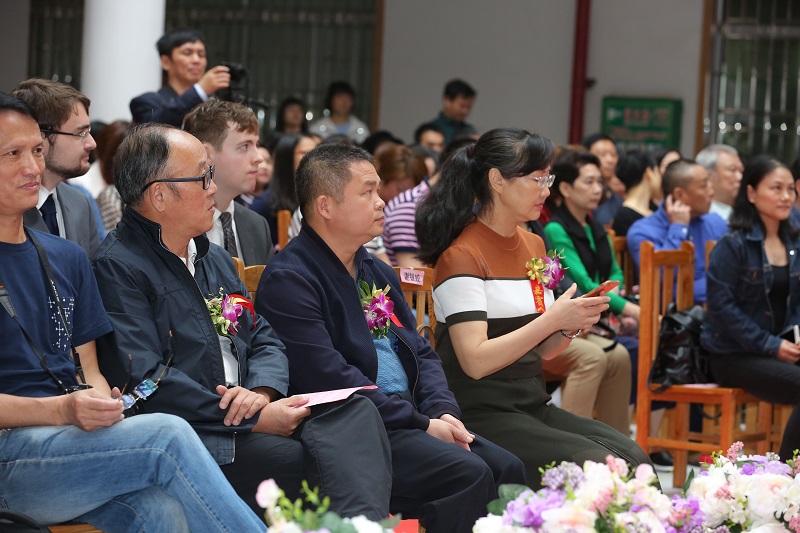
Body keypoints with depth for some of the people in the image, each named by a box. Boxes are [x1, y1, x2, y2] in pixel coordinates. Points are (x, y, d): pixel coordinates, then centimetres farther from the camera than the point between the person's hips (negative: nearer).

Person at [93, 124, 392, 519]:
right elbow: (148, 383, -16)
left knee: (355, 410, -21)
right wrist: (256, 421, -16)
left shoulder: (214, 259, 23)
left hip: (253, 418, 7)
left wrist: (263, 392, -5)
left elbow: (265, 342, 21)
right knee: (301, 462, -31)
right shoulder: (118, 269, -6)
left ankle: (361, 523, -44)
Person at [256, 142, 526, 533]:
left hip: (410, 418, 8)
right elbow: (331, 380, -18)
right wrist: (422, 425, -16)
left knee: (506, 468, -11)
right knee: (468, 475, -25)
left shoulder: (378, 272, 20)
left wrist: (442, 411, -1)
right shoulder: (289, 281, -10)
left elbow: (421, 353, 20)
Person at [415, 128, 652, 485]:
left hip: (532, 405, 8)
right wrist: (552, 319, -19)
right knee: (594, 463, -27)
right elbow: (475, 361, -18)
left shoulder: (533, 246, 16)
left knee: (630, 455, -18)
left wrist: (572, 327, -1)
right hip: (481, 412, -7)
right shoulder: (462, 257, -9)